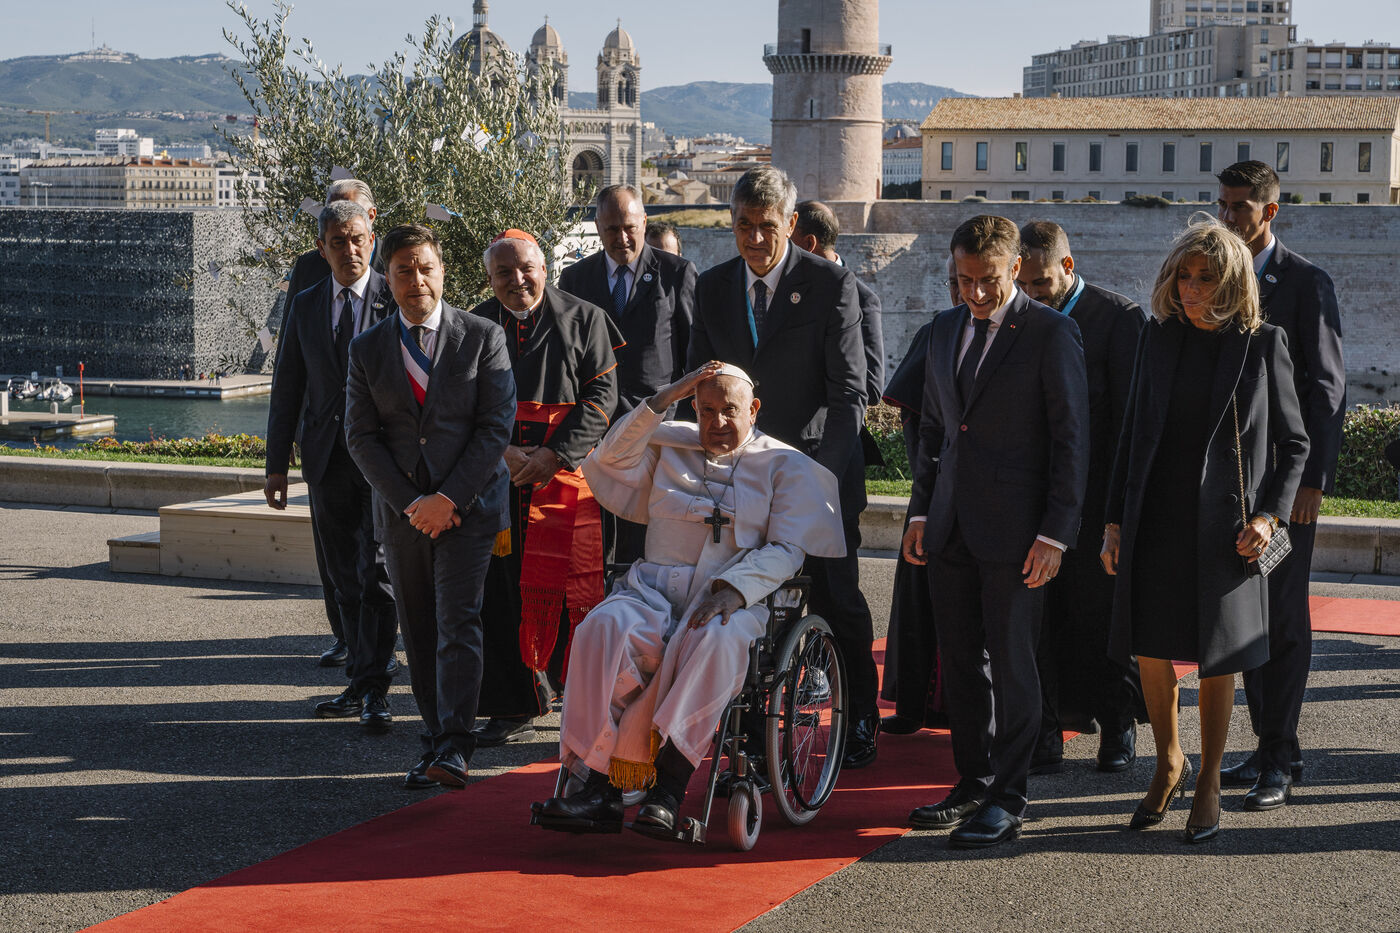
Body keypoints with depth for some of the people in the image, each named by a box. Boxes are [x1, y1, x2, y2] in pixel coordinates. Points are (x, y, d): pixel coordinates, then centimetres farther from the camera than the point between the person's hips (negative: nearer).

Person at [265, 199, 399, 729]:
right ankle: (360, 681, 21)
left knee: (376, 575, -9)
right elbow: (287, 388, 13)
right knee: (343, 580, 11)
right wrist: (276, 464, 8)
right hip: (328, 461, 5)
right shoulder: (305, 307, 11)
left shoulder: (396, 300, -2)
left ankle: (373, 689, -6)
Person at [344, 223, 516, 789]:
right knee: (418, 635, 6)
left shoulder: (483, 338, -1)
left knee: (457, 625, -12)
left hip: (468, 504, -3)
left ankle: (453, 752, -14)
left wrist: (450, 498, -12)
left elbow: (497, 426, -5)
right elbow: (360, 436, 3)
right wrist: (410, 502, -8)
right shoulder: (368, 350, 7)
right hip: (401, 509, 3)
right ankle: (435, 740, 14)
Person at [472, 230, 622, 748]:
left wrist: (554, 456, -11)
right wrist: (501, 453, -7)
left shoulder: (583, 320, 4)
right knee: (500, 592, -1)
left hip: (565, 473, -2)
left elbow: (601, 395, -1)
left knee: (572, 590, -7)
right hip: (495, 475, 2)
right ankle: (512, 708, 9)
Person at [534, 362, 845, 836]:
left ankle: (668, 790, -41)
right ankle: (599, 787, -35)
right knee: (604, 628, -31)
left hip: (736, 599, -2)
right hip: (653, 588, 2)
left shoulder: (784, 465, 13)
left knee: (715, 639, -39)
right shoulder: (669, 445, 22)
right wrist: (662, 400, 1)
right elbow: (610, 463, 6)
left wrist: (732, 589, -16)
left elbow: (785, 549, 2)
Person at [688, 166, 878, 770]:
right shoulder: (712, 288, 6)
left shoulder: (831, 284, -7)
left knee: (838, 604, 5)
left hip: (817, 470, -3)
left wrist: (821, 471, -19)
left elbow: (848, 392, -10)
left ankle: (859, 723, 19)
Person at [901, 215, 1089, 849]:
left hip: (1016, 530, -6)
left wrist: (1056, 533, -13)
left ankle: (1007, 800, 7)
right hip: (952, 527, 6)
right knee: (960, 660, 11)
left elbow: (1072, 438, -9)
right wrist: (921, 510, 12)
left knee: (1011, 663, -1)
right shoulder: (946, 328, 13)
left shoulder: (1051, 333, -7)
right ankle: (973, 783, 22)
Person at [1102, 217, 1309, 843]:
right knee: (1151, 652, 4)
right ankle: (1169, 764, 26)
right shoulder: (1158, 338, 6)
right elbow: (1132, 434, 10)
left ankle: (1208, 784, 20)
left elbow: (1293, 443, 3)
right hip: (1155, 521, 3)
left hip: (1224, 527, -3)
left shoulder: (1262, 345, -2)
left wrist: (1271, 515, -9)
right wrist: (1114, 521, 6)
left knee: (1216, 660, 5)